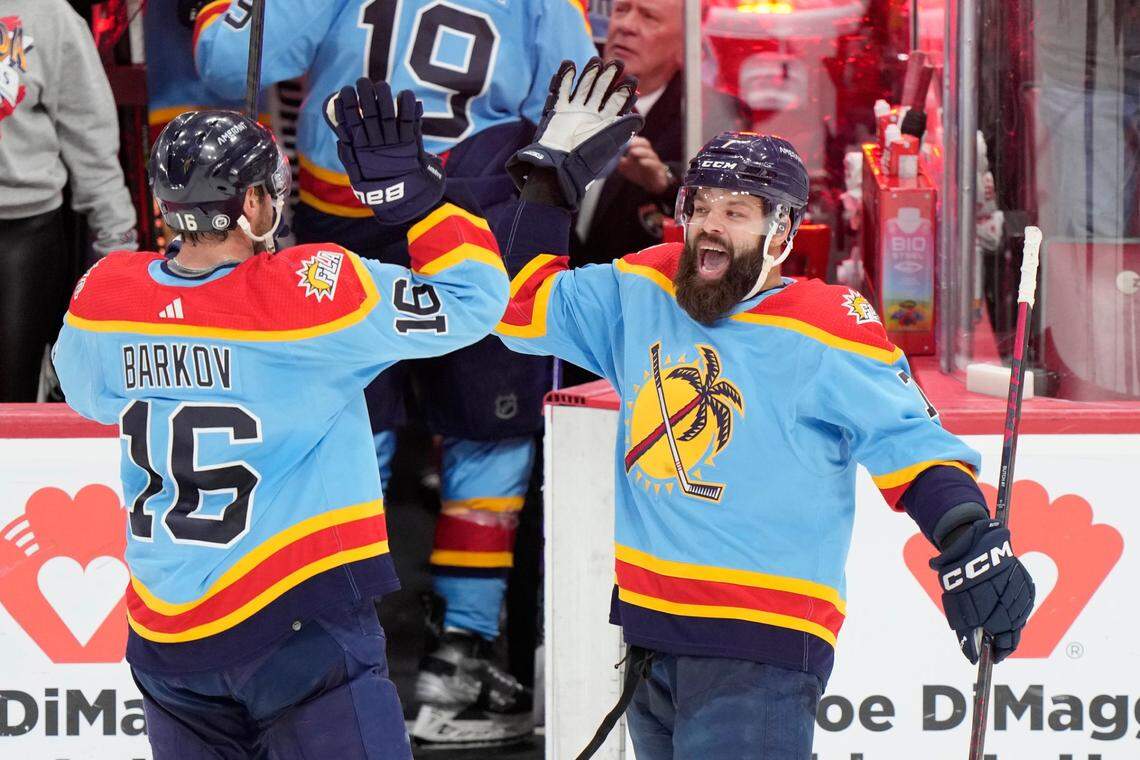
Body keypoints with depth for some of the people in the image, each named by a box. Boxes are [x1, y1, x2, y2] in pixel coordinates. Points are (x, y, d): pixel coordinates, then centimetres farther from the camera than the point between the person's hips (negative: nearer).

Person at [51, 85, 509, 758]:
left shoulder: (102, 300, -1)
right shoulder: (311, 293, -15)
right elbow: (474, 297, -10)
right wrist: (415, 190, -5)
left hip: (165, 633, 6)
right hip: (298, 624, -5)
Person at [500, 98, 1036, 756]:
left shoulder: (823, 331, -10)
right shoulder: (642, 294, 7)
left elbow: (912, 443, -12)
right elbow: (524, 304, 17)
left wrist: (969, 541, -26)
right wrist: (547, 178, 9)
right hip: (647, 624, 7)